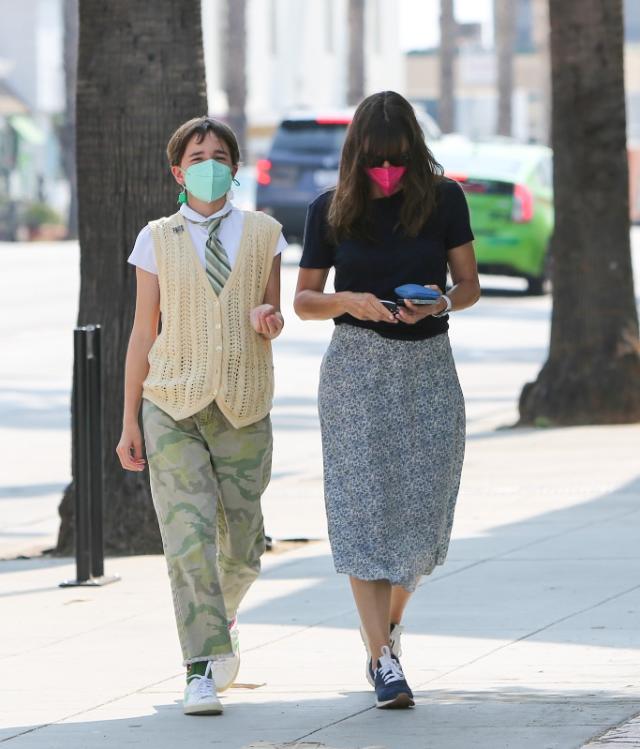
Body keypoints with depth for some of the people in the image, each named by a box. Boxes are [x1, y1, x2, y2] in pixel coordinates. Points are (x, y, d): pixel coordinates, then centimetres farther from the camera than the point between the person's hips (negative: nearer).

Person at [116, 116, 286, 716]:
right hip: (173, 406, -1)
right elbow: (143, 333, 8)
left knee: (241, 543, 5)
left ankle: (218, 616, 38)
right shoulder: (158, 240, 6)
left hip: (243, 410, 1)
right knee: (188, 537, -13)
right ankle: (203, 670, -11)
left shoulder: (262, 234, 8)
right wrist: (130, 421, 5)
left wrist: (267, 321, -11)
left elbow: (272, 317, 15)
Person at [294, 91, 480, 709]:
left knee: (421, 513, 0)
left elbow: (469, 285, 5)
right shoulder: (331, 210, 1)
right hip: (356, 367, -1)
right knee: (364, 511, -10)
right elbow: (303, 300, 6)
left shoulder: (442, 199, 0)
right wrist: (347, 301, -15)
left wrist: (440, 302, -16)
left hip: (429, 366, 1)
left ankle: (386, 627, 28)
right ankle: (385, 660, -11)